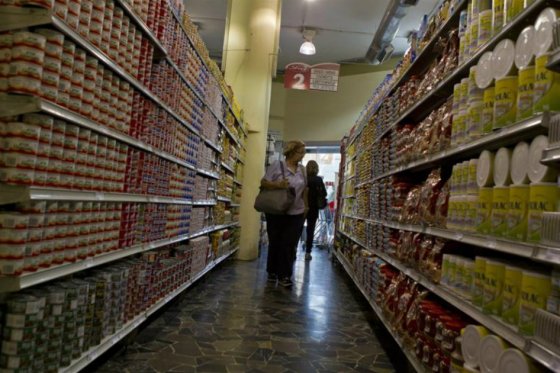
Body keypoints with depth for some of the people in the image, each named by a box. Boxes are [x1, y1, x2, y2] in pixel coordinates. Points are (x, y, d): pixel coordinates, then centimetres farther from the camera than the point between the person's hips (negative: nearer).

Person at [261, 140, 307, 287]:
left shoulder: (302, 169, 8)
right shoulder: (277, 165, -6)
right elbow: (263, 182, -8)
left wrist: (306, 206, 14)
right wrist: (278, 185, -24)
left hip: (296, 213, 3)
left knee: (289, 244, 0)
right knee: (275, 242, 10)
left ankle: (285, 275, 8)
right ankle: (272, 271, 26)